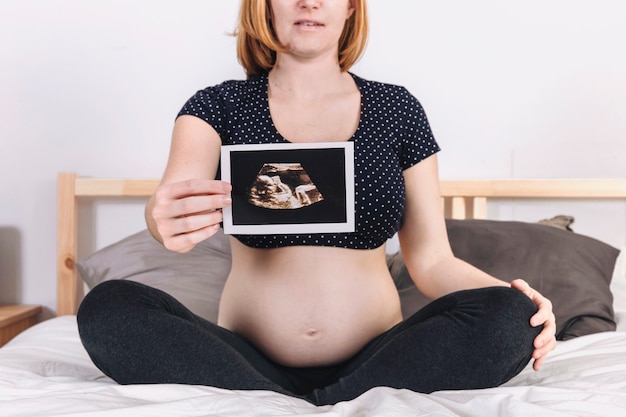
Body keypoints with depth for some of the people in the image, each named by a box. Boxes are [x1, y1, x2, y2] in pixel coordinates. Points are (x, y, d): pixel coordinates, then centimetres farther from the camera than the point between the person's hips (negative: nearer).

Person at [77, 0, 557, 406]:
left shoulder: (397, 109, 6)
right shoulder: (217, 106, 4)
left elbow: (433, 260, 5)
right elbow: (174, 206, -16)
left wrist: (513, 303, -14)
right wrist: (168, 221, -40)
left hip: (375, 363, 1)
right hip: (250, 364, 0)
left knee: (506, 315, -24)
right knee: (108, 309, -24)